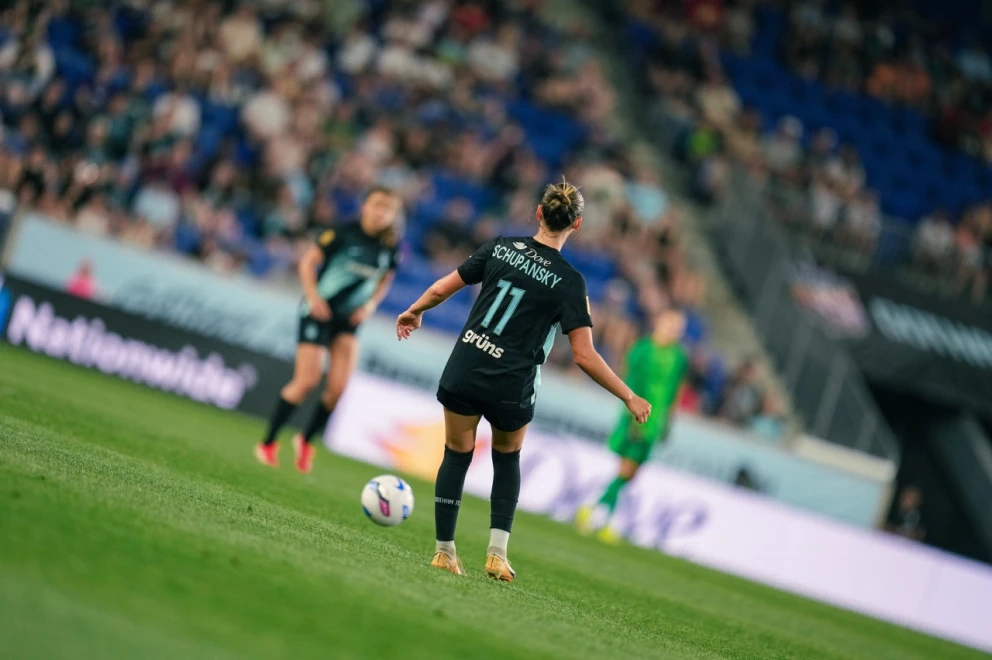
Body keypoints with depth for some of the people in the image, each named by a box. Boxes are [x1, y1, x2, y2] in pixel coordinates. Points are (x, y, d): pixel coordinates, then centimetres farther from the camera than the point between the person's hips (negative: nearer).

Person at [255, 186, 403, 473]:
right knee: (306, 382, -10)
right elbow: (308, 261, -6)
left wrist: (370, 305, -1)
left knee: (338, 387, -8)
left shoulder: (390, 248, 0)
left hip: (349, 319, 4)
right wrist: (313, 296, -17)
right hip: (320, 310, -4)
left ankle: (306, 440, 16)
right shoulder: (344, 233, -13)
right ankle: (268, 443, 5)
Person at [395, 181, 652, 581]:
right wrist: (629, 398, -5)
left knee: (457, 456, 18)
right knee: (507, 459, 23)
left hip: (463, 372, 1)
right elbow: (584, 356, -14)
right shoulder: (569, 282, -12)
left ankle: (444, 552, 20)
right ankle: (497, 552, 12)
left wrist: (415, 312, 25)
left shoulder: (500, 248, -3)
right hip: (510, 390, -1)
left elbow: (443, 288, 5)